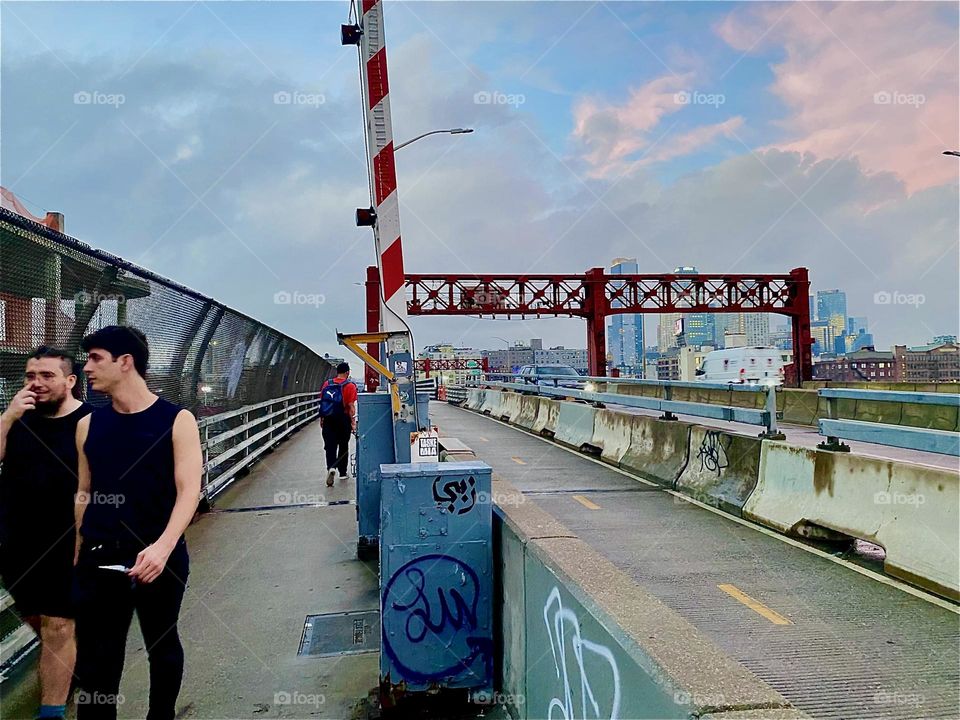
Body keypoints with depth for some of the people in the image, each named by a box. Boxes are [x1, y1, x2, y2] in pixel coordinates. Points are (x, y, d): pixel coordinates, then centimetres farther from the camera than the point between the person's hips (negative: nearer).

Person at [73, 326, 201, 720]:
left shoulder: (177, 421, -8)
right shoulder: (88, 425, 5)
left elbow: (189, 490, -15)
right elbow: (84, 494, 12)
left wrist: (163, 546, -28)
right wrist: (77, 554, 10)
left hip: (160, 558, -2)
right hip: (98, 559, 3)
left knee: (163, 647, 16)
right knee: (95, 662, 6)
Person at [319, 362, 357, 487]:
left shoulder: (327, 384, 5)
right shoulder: (350, 386, -8)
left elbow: (322, 402, 8)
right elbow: (351, 406, -12)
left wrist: (322, 419, 16)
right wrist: (353, 422, -8)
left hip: (328, 419, 2)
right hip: (343, 419, -2)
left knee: (330, 445, 1)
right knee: (343, 446, 12)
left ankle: (331, 467, -22)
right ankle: (342, 472, 21)